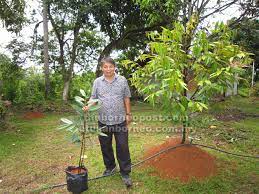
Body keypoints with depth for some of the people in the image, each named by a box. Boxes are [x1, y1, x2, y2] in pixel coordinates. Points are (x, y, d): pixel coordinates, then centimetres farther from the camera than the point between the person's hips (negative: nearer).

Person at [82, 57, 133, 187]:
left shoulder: (122, 80, 0)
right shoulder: (97, 82, 3)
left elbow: (126, 98, 4)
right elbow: (93, 98, 4)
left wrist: (128, 114, 2)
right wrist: (88, 106, -16)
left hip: (120, 120, -2)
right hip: (103, 121, 2)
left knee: (123, 147, 3)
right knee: (105, 146, 15)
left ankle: (125, 173, 18)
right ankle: (110, 167, 38)